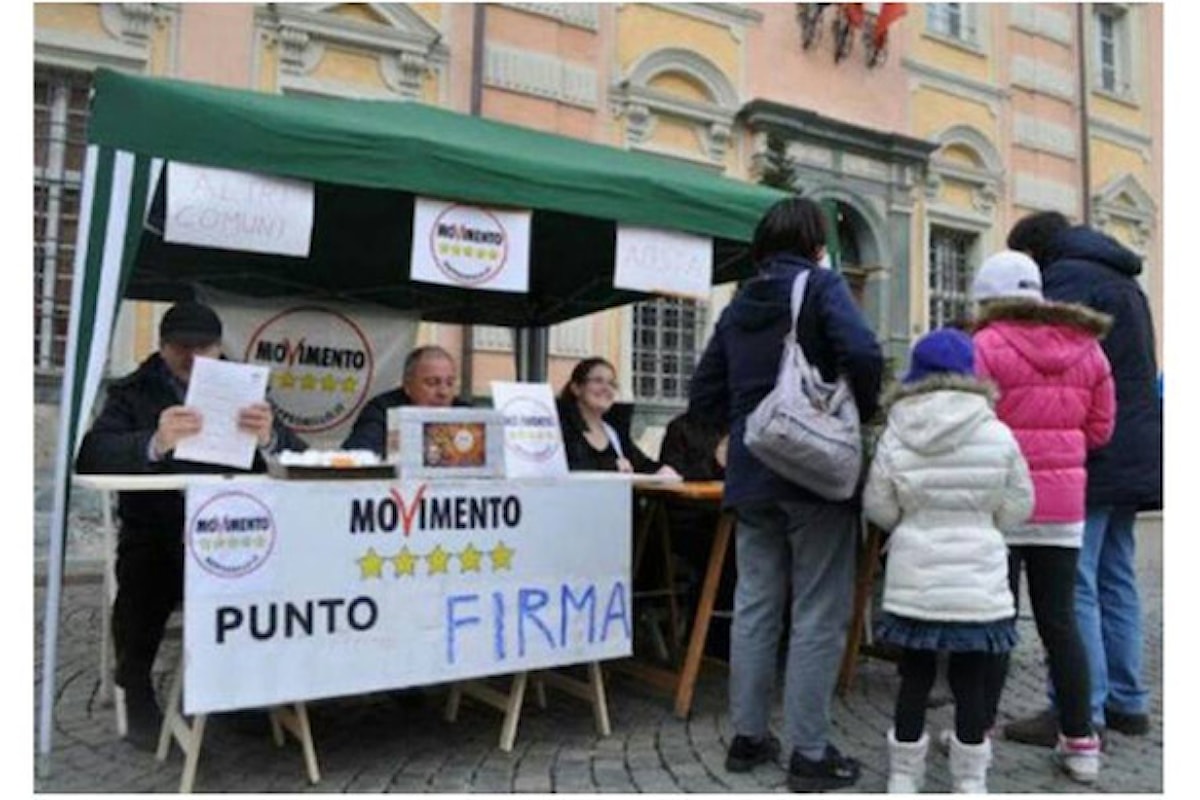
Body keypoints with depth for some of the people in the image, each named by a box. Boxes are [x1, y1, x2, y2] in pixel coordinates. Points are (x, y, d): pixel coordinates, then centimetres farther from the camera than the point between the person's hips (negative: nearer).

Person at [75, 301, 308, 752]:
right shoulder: (133, 393, 5)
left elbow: (299, 457, -2)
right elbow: (91, 457, -12)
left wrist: (270, 438, -27)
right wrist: (154, 443, -33)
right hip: (155, 535, -1)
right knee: (144, 581, -31)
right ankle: (137, 694, 0)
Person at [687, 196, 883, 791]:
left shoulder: (738, 305, 14)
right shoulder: (822, 285, -3)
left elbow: (704, 396, 12)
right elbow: (862, 354, -20)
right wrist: (863, 413, -4)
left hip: (751, 475, 6)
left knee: (754, 606, 11)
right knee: (818, 613, 1)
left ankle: (747, 736, 21)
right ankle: (809, 753, 8)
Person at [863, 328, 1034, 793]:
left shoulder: (895, 435, -5)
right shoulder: (997, 434, -6)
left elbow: (878, 509, 0)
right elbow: (1017, 509, 1)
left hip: (915, 579, 1)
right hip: (978, 581, 0)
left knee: (914, 677, 12)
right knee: (970, 681, 11)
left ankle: (903, 776, 24)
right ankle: (970, 781, 25)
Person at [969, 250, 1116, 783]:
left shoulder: (986, 346, -11)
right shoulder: (1086, 346, 8)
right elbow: (1100, 428, 10)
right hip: (1063, 504, 5)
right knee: (1059, 622, 12)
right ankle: (1080, 742, 19)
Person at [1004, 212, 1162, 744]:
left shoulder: (1070, 276, -8)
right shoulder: (1122, 280, 23)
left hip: (1094, 456, -10)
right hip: (1131, 453, 10)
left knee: (1074, 584, -7)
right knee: (1116, 578, 14)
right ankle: (1127, 703, 21)